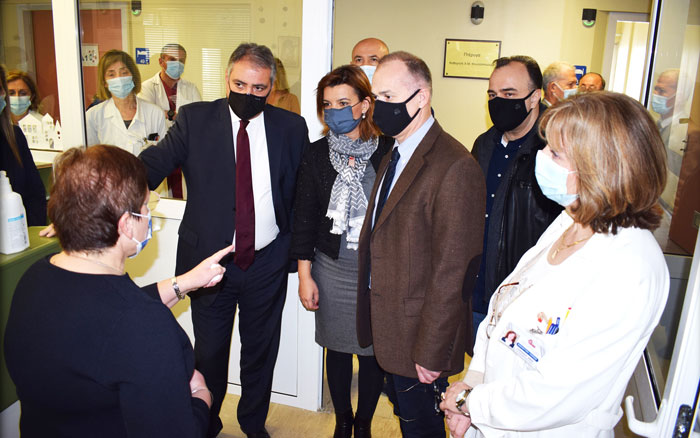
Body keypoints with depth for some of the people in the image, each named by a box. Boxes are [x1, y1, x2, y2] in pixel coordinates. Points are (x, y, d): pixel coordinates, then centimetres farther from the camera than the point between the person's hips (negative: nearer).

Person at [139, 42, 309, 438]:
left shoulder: (291, 127, -2)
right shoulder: (195, 119, -4)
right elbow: (156, 161, -16)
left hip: (268, 262, 1)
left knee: (261, 349, 18)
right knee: (209, 351, 15)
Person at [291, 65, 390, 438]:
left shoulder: (388, 152, -7)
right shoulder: (316, 155, -1)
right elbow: (304, 216, 2)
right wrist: (305, 275, 1)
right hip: (332, 269, 2)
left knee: (372, 351, 11)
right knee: (337, 348, 15)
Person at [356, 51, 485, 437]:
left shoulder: (455, 168, -24)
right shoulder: (395, 153, 6)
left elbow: (451, 272, -23)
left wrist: (431, 352, -18)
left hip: (419, 331, -8)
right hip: (389, 324, 8)